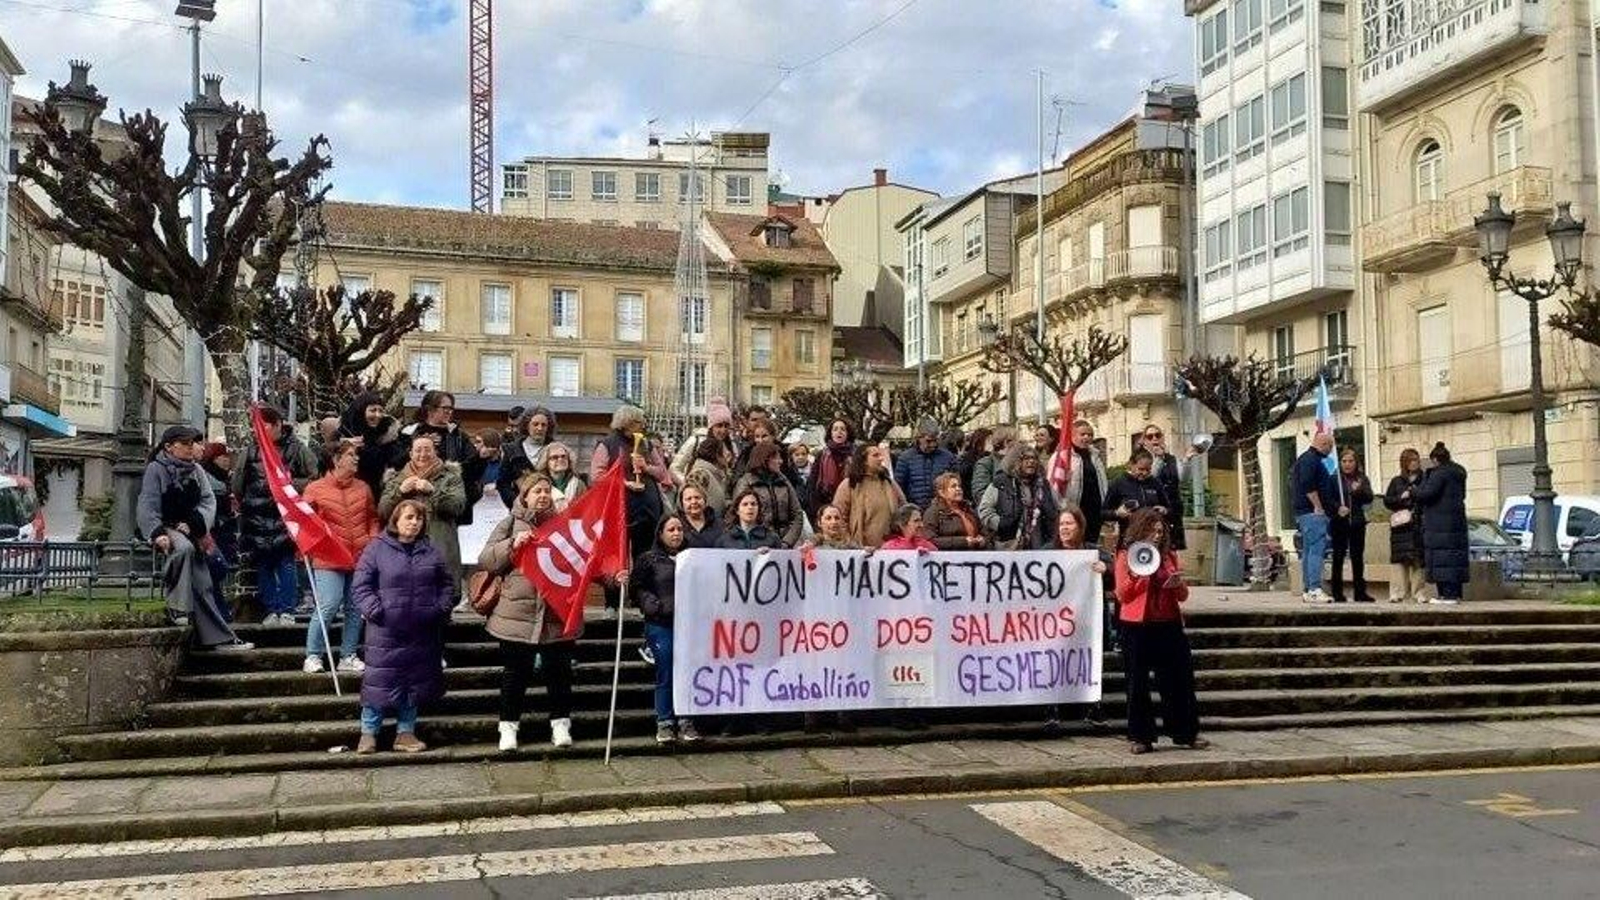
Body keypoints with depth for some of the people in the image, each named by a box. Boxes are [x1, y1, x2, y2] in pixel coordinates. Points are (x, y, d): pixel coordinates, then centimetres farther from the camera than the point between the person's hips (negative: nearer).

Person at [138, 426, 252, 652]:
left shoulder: (196, 471, 11)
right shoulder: (156, 469, -5)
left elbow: (209, 501, 2)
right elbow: (147, 506, -12)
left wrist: (193, 524, -17)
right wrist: (157, 533, -27)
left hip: (190, 531, 5)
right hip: (166, 529, -5)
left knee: (202, 584, 2)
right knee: (183, 547, -38)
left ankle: (221, 638, 5)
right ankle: (177, 606, -30)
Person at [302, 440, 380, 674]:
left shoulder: (363, 488, 12)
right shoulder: (315, 489, 0)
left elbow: (373, 518, 19)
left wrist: (373, 541, 7)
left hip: (360, 558, 5)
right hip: (329, 560, -4)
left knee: (355, 609, 8)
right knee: (328, 606, -11)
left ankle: (348, 656, 19)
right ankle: (313, 656, 4)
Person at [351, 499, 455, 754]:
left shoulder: (431, 551, 7)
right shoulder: (377, 548, -4)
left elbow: (447, 583, 15)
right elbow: (360, 585, -4)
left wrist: (442, 609, 4)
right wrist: (374, 611, -13)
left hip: (422, 632, 4)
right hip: (386, 630, -4)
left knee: (416, 682, 10)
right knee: (379, 681, 1)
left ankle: (405, 733, 21)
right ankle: (368, 733, 13)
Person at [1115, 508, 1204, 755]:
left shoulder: (1169, 556, 12)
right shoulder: (1126, 556, 1)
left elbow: (1183, 596, 14)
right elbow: (1122, 595, -4)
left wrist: (1178, 585, -8)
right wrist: (1135, 573, -18)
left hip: (1168, 625, 3)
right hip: (1137, 627, -3)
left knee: (1179, 679, 4)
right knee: (1137, 683, 0)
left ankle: (1186, 733, 14)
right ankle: (1140, 737, 8)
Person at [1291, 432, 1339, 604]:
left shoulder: (1304, 459, 22)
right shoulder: (1312, 460, -11)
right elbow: (1308, 486, -22)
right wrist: (1319, 507, -18)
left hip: (1303, 513, 11)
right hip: (1313, 513, -11)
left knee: (1308, 551, 10)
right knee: (1316, 550, -15)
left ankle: (1308, 590, 13)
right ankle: (1315, 589, -20)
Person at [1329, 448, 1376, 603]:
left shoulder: (1362, 479, 11)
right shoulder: (1334, 479, 2)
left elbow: (1369, 498, 0)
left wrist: (1359, 491, -18)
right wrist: (1337, 508, -21)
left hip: (1357, 523, 3)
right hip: (1339, 523, -3)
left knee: (1358, 558, 7)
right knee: (1338, 558, -1)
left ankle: (1360, 592, 13)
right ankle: (1337, 593, 3)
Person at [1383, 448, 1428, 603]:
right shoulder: (1396, 481, 14)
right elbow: (1387, 500, 9)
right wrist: (1401, 498, -6)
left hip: (1419, 525, 0)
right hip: (1401, 526, 0)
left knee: (1419, 560, -3)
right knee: (1400, 559, -6)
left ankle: (1418, 592, 2)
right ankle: (1398, 593, -6)